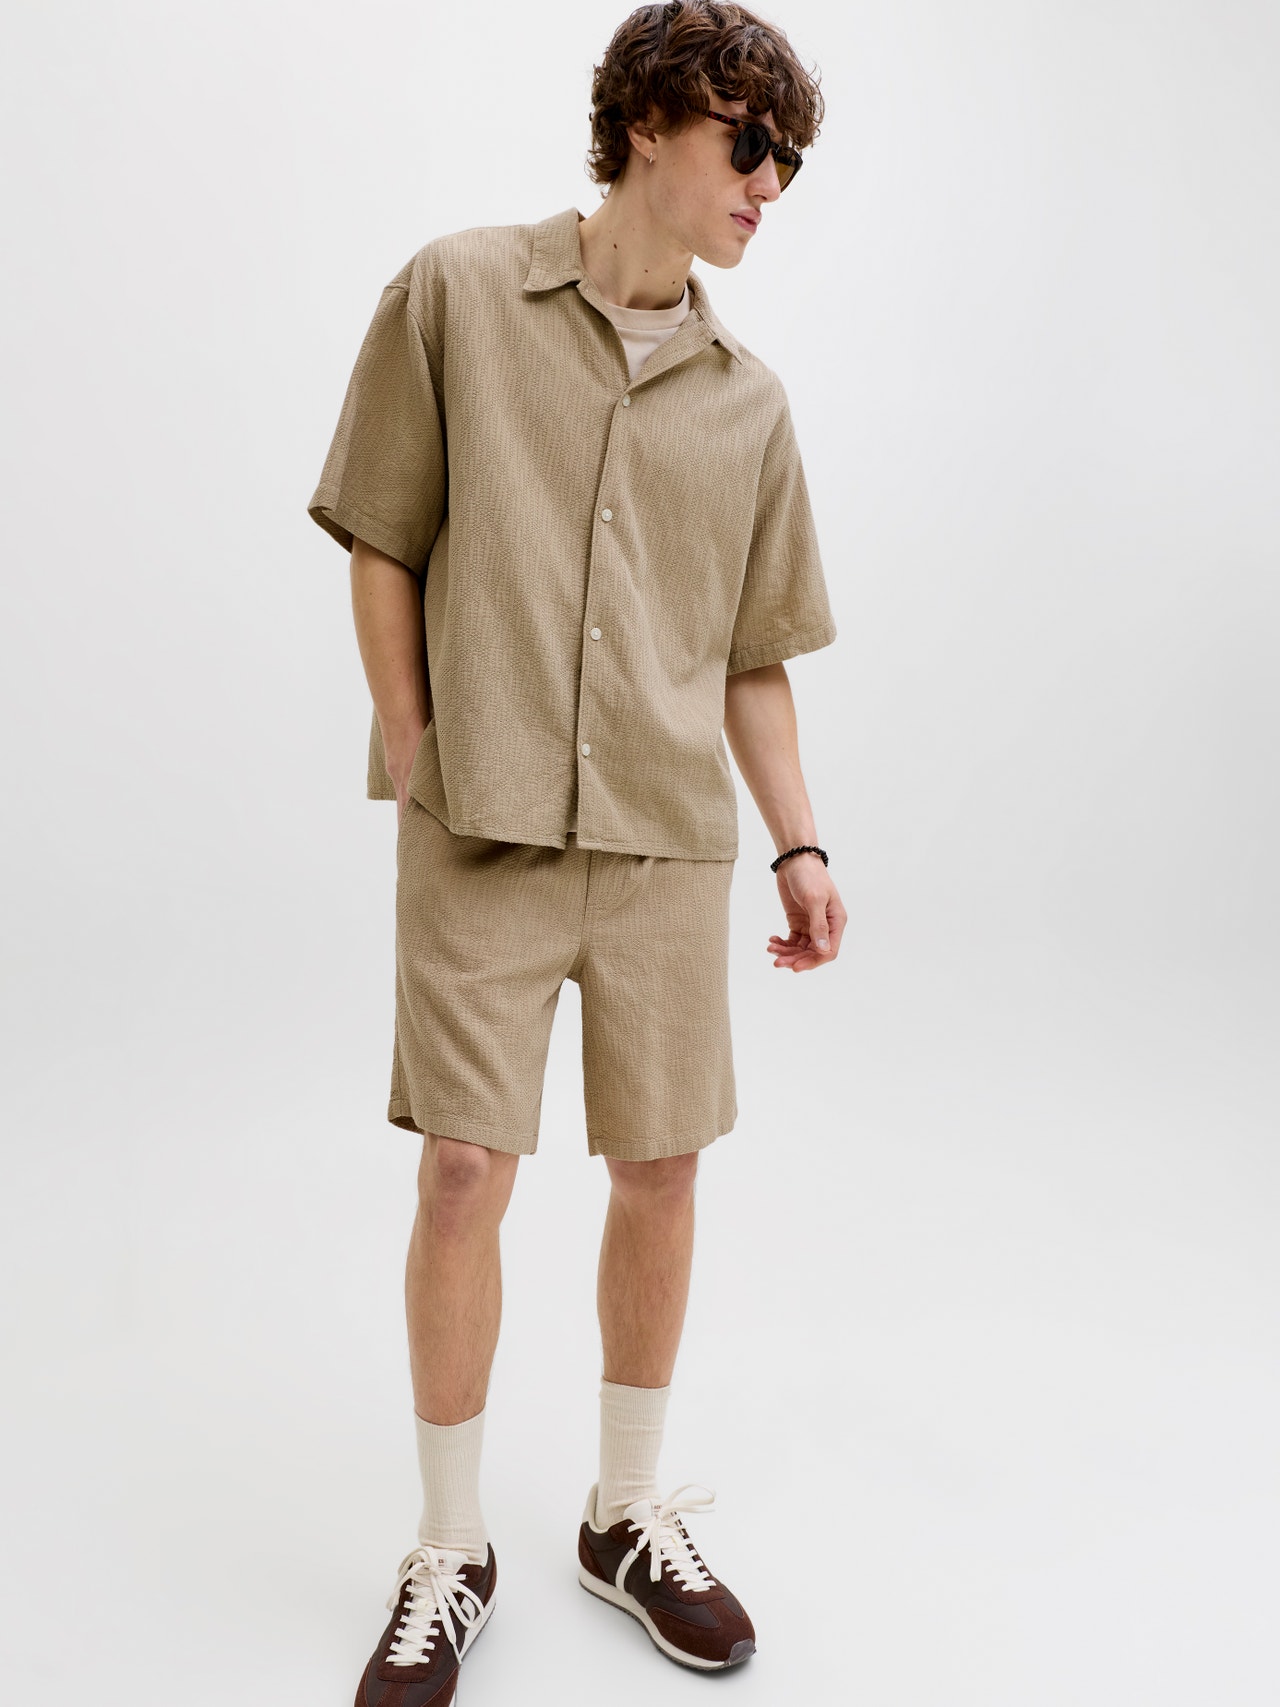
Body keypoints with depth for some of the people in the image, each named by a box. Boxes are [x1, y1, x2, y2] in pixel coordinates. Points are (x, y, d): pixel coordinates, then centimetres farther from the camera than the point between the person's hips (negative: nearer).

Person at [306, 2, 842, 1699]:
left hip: (668, 836, 3)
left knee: (662, 1172, 7)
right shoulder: (457, 294, 2)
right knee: (467, 1172, -1)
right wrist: (419, 755, -4)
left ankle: (631, 1512, 30)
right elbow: (384, 547, 3)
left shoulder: (749, 399, 10)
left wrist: (799, 843, 7)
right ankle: (451, 1558, 20)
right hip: (482, 833, -3)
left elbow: (751, 654, 13)